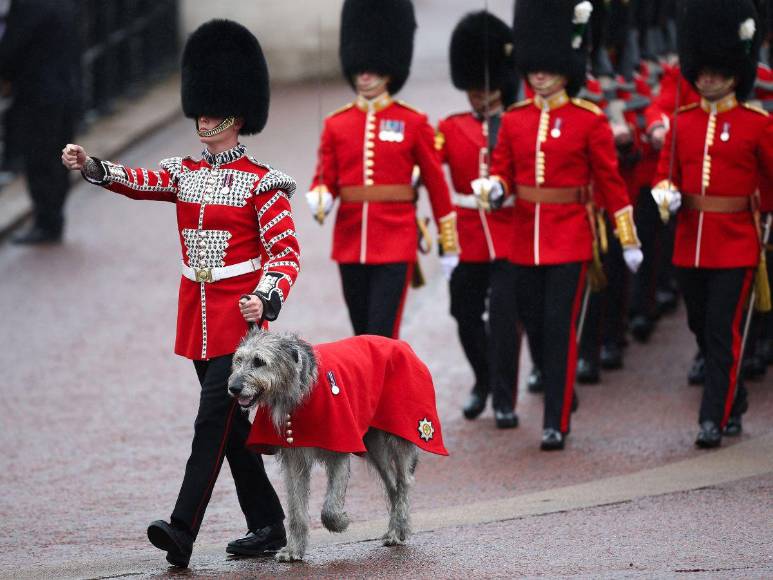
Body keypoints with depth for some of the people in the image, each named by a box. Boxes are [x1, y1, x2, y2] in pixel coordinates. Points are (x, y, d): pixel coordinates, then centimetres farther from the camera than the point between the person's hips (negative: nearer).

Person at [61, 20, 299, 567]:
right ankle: (268, 526, 19)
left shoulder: (261, 182, -5)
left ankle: (183, 530, -19)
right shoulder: (184, 173, 10)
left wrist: (265, 298, -26)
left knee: (214, 418, -13)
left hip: (239, 315, -7)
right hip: (197, 313, 7)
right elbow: (138, 181, -9)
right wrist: (89, 164, -28)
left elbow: (287, 251, -9)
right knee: (231, 422, 10)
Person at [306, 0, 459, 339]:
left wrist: (449, 246, 5)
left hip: (395, 244, -4)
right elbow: (325, 180, 7)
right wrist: (319, 200, -18)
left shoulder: (413, 124, 0)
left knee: (381, 336, -13)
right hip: (350, 243, 4)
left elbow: (437, 186, 4)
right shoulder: (336, 125, 7)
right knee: (362, 335, 12)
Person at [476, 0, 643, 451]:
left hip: (570, 237, -4)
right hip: (525, 236, 4)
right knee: (533, 322, 11)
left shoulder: (590, 121, -5)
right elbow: (504, 173, 9)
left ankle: (556, 424, -3)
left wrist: (629, 241, 0)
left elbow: (612, 182, -2)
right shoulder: (514, 119, 5)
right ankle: (562, 392, 35)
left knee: (560, 327, -7)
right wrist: (493, 189, -15)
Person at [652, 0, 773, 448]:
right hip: (690, 242, 5)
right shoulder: (682, 122, 7)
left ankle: (715, 419, -6)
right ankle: (735, 402, 32)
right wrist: (665, 192, -8)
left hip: (735, 244, -5)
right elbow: (667, 172, 12)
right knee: (702, 329, 13)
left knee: (724, 331, -9)